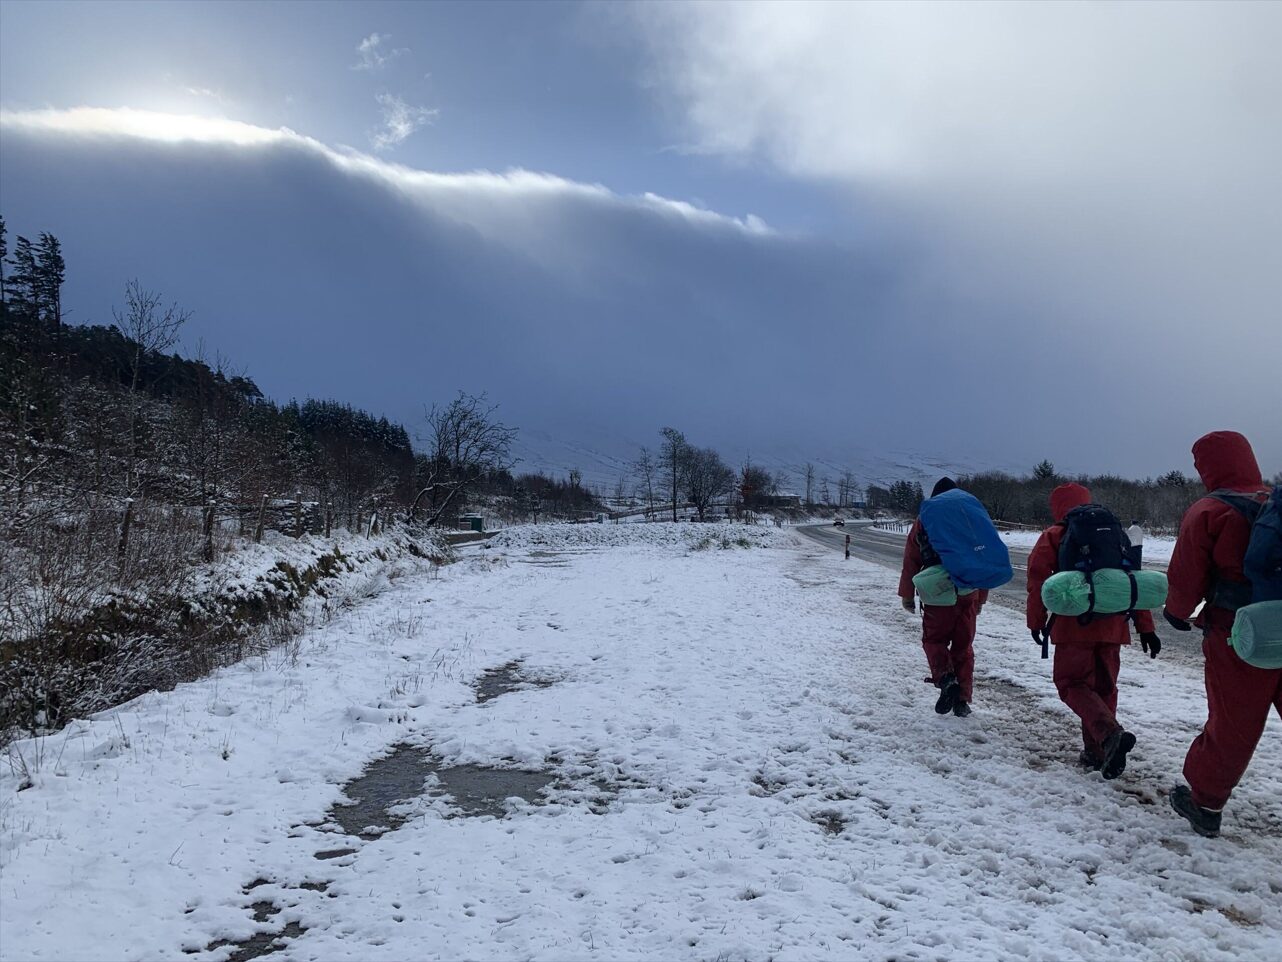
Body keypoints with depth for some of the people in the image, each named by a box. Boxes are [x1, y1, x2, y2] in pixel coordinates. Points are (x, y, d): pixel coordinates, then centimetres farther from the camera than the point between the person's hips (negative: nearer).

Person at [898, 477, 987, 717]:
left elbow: (911, 562, 0)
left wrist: (907, 595, 9)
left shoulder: (923, 523, -1)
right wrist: (980, 598, 18)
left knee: (934, 640, 12)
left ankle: (945, 679, -13)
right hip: (968, 596, 2)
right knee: (963, 646, 12)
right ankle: (962, 699, 12)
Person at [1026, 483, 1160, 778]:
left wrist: (1036, 621, 4)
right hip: (1113, 624, 5)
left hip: (1075, 624, -5)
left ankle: (1110, 733, -20)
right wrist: (1146, 627, 17)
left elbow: (1038, 580, -5)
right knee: (1104, 686, 16)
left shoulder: (1054, 536, 2)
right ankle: (1096, 752, 18)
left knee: (1072, 683, 3)